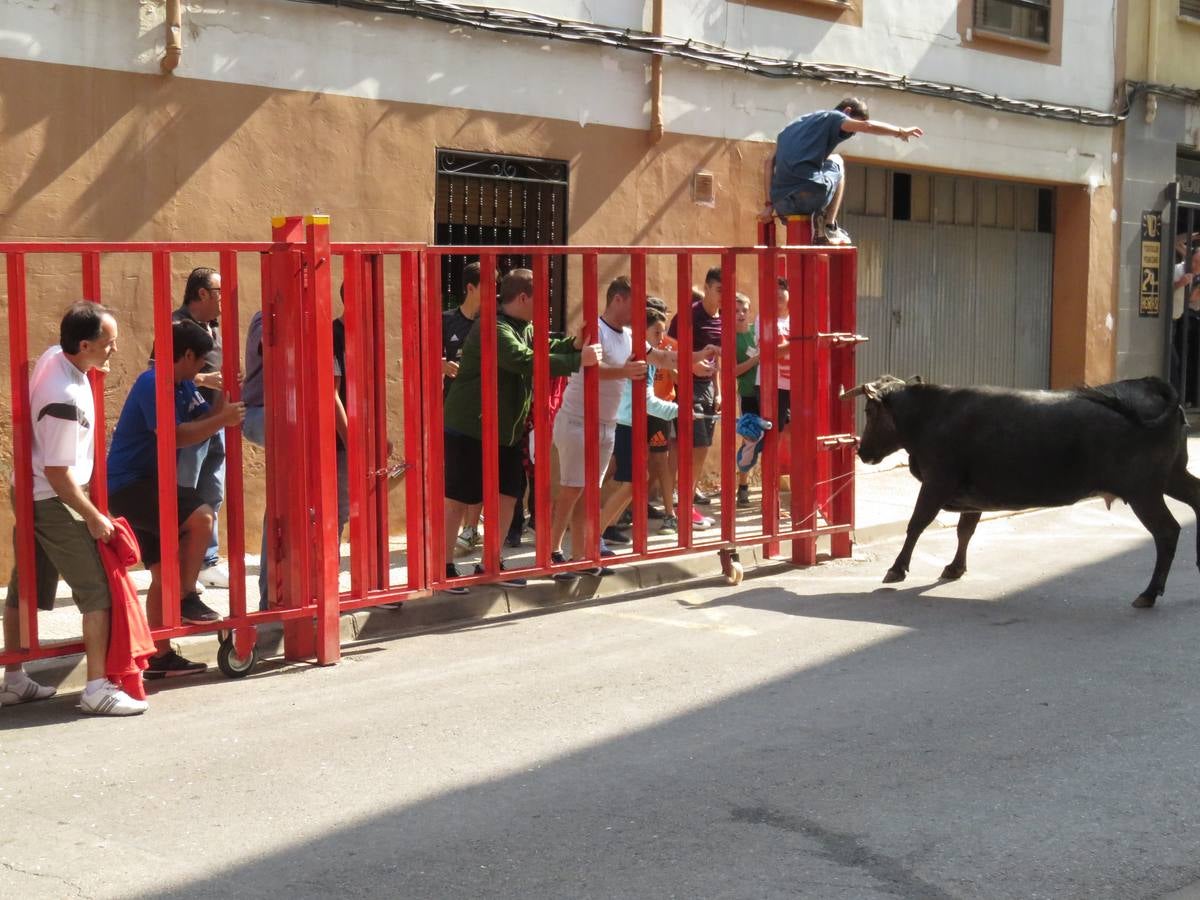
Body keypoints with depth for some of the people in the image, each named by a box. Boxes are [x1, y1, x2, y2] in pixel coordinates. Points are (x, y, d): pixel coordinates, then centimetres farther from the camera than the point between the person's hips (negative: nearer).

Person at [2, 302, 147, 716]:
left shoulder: (53, 356, -3)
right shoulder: (65, 399, -30)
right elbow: (58, 473, -24)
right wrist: (94, 518, -14)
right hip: (52, 502, -10)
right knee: (97, 591, -5)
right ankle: (97, 689, -3)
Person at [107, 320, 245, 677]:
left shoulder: (184, 386, 10)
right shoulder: (152, 384, -18)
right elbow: (174, 436, -26)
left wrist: (222, 403, -6)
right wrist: (222, 419, -24)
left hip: (146, 485, 10)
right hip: (128, 486, -10)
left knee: (165, 572, 11)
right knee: (200, 516, -27)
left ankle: (160, 657, 18)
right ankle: (187, 600, -14)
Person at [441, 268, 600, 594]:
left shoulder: (525, 328, 9)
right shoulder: (493, 329, -23)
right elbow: (527, 362, -33)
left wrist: (574, 344, -12)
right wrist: (578, 360, -29)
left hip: (506, 432, 9)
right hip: (469, 432, -9)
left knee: (507, 495, 10)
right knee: (458, 500, -1)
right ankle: (445, 568, 8)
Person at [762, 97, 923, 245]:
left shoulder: (794, 124, 30)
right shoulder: (831, 117, 11)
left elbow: (770, 162, 23)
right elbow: (867, 126, -5)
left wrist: (769, 204, 19)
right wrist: (901, 132, 9)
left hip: (782, 205, 6)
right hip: (809, 196, -6)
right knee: (836, 162, 23)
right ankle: (829, 227, 12)